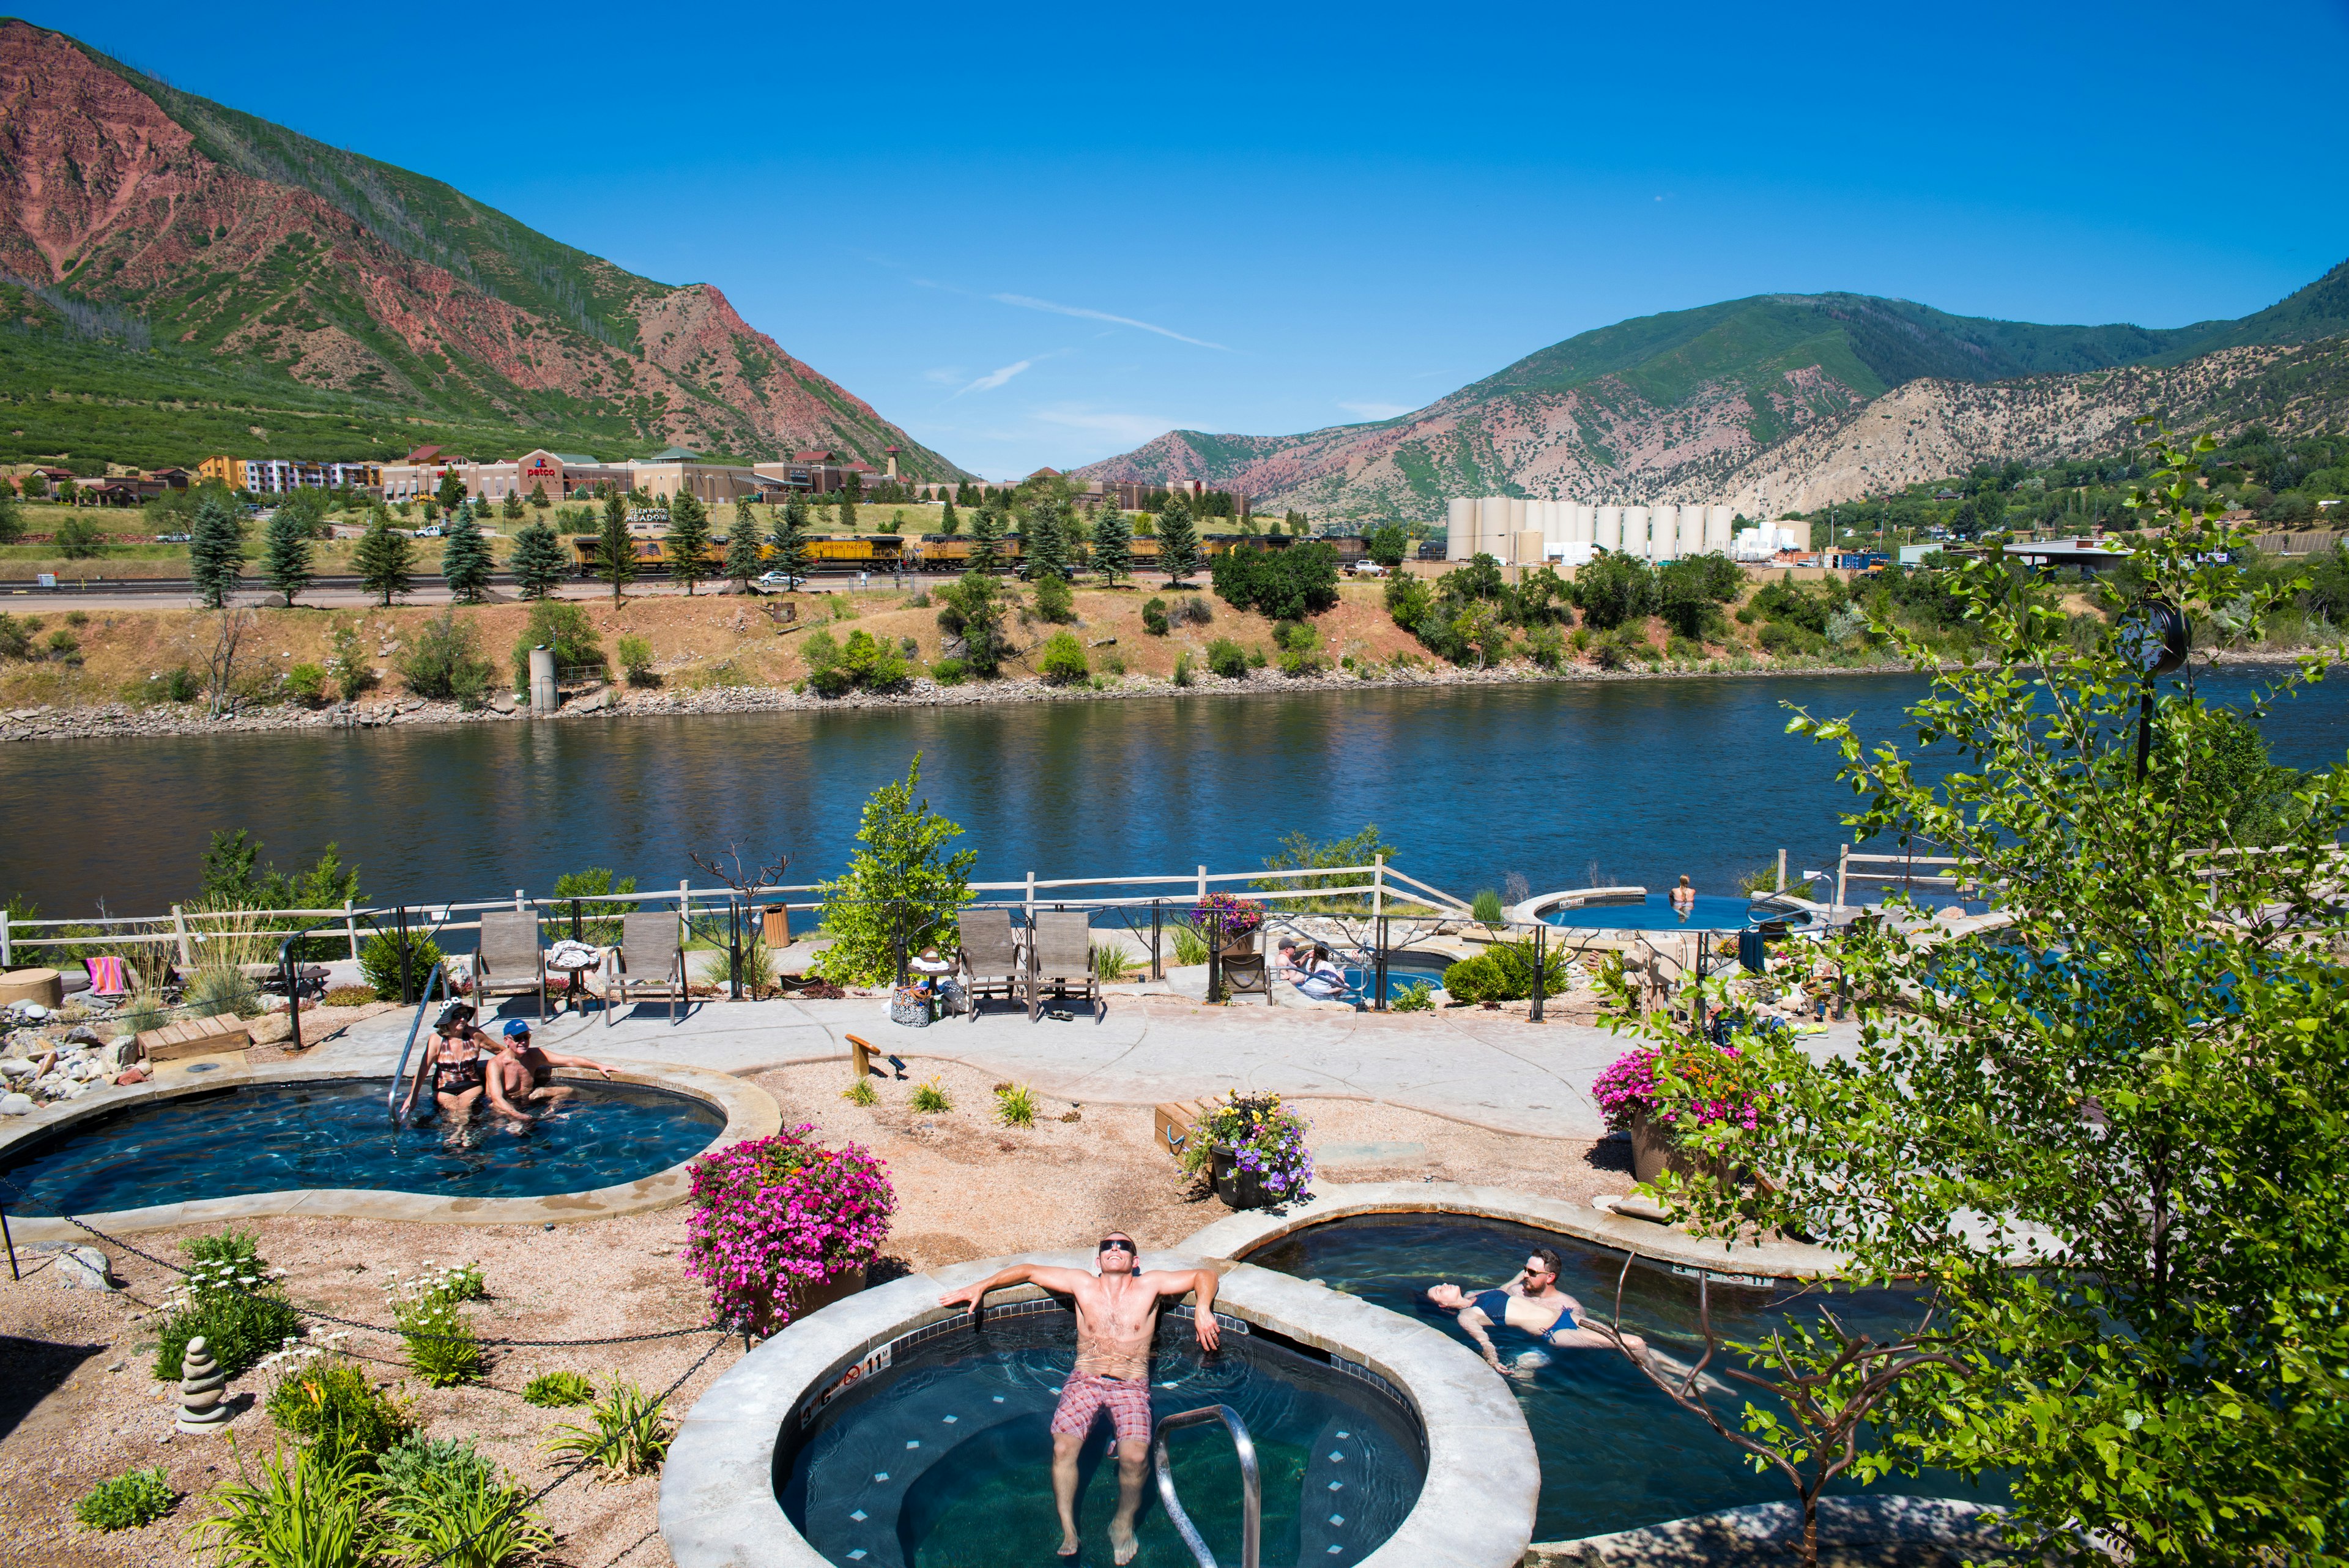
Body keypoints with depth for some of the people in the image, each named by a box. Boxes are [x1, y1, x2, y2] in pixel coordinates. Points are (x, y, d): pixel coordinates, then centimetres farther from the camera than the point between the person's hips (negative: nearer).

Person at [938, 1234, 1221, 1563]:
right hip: (1085, 1381, 1)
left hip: (1131, 1387, -1)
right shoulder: (1082, 1284, 12)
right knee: (1063, 1447, -27)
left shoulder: (1151, 1285, 9)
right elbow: (1028, 1271, 16)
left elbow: (1205, 1275, 11)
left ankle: (1123, 1523, 0)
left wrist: (1203, 1308, -8)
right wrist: (980, 1287, 8)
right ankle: (1068, 1531, -10)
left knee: (1134, 1456, -27)